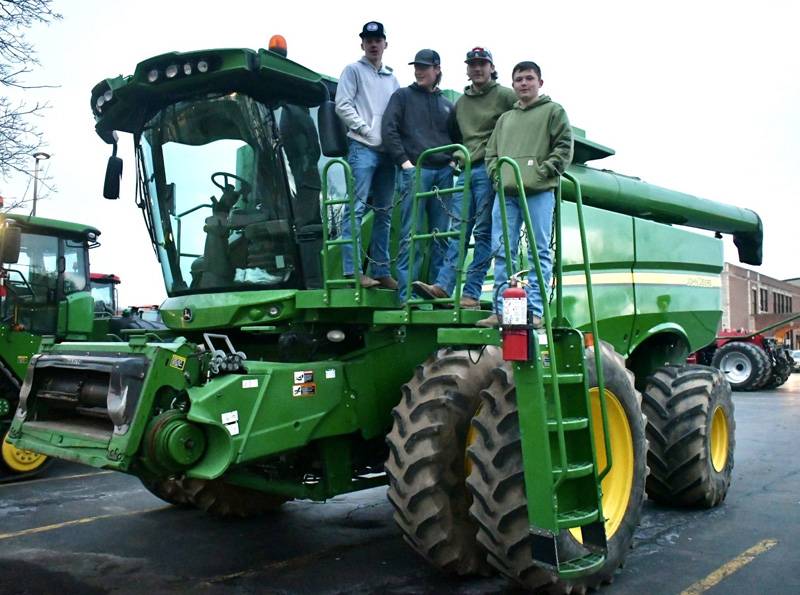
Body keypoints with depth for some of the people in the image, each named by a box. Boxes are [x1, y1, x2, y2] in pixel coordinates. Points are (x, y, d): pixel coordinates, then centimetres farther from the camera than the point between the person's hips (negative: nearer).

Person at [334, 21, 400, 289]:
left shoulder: (391, 78, 22)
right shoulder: (353, 70, 7)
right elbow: (343, 106, -2)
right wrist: (366, 129, -10)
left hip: (387, 151, 6)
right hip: (362, 148, -6)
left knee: (384, 212, 6)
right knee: (356, 207, -12)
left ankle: (380, 271, 10)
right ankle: (353, 270, -15)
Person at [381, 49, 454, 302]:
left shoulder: (447, 105, 21)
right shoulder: (403, 96, 9)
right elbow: (388, 129, -2)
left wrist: (453, 159, 8)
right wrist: (404, 161, -10)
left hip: (443, 172, 5)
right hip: (415, 169, -4)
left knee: (441, 234, 5)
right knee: (411, 234, -8)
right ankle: (406, 294, -7)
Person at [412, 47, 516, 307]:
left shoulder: (506, 96, 3)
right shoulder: (460, 103, 22)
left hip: (490, 170, -6)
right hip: (465, 171, 6)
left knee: (484, 232, -7)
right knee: (458, 229, -2)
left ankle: (471, 293, -10)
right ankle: (443, 285, -10)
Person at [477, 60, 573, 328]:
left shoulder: (553, 111, 11)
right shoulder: (505, 118, 26)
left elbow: (564, 148, 1)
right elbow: (491, 152, 24)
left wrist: (543, 172, -9)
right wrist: (497, 174, 5)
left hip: (539, 192, -5)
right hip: (506, 192, 5)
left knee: (539, 252, -6)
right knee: (502, 252, 0)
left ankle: (535, 311, -7)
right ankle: (501, 310, 3)